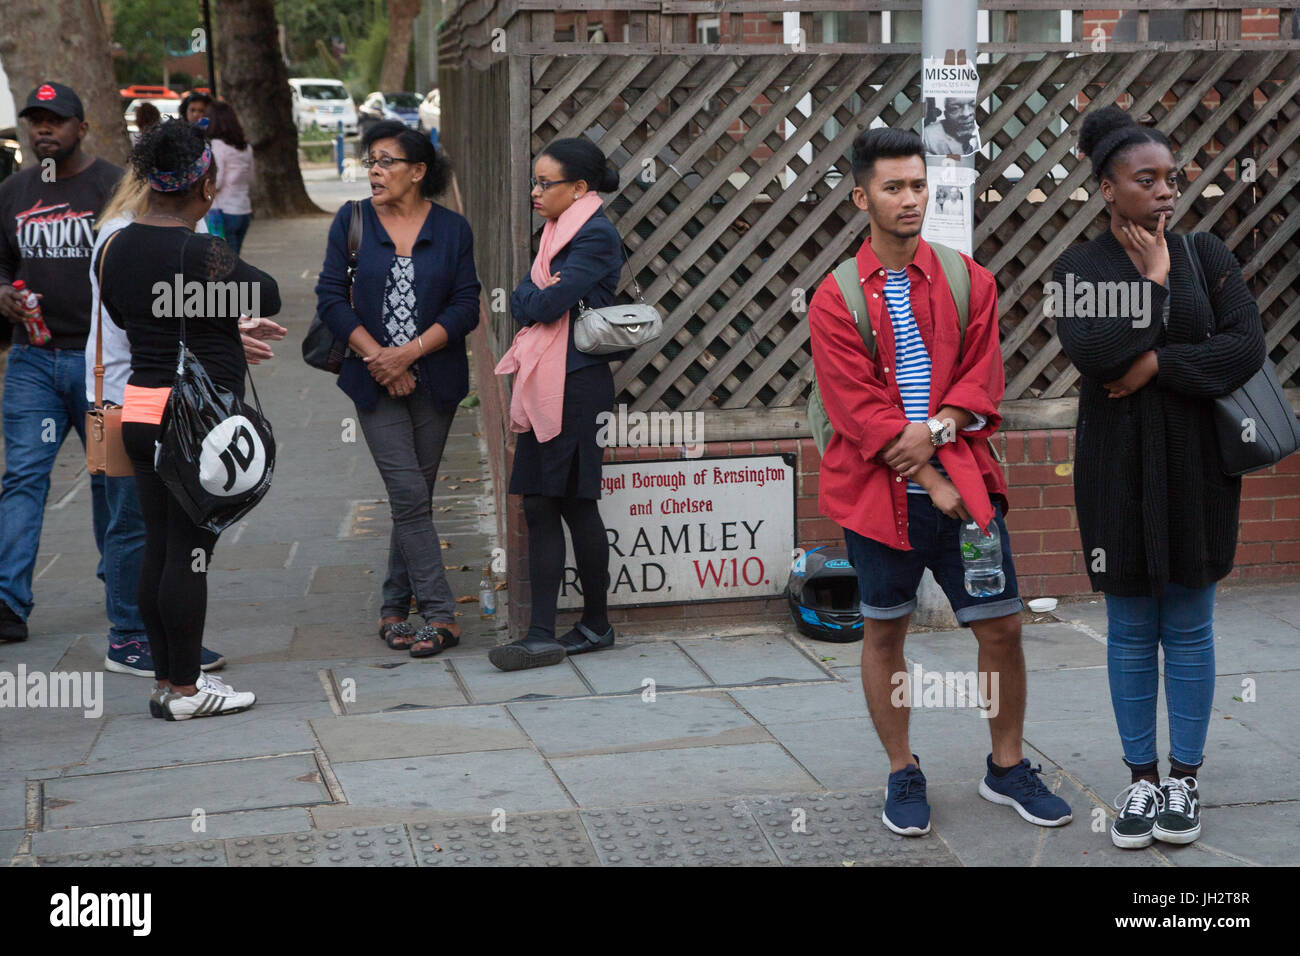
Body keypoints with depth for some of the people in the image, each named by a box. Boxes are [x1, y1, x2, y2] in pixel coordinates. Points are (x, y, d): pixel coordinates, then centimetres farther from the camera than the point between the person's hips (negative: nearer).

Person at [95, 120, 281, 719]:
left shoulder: (115, 248, 7)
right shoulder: (202, 253, -16)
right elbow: (268, 298, -3)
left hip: (138, 411, 8)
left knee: (158, 547, 13)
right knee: (189, 552, -1)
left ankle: (167, 679, 21)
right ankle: (185, 690, 6)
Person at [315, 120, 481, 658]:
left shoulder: (452, 229, 2)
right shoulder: (352, 222, 2)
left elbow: (466, 307, -3)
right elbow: (331, 297, -1)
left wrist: (409, 352, -14)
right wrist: (377, 357, -11)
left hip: (434, 380, 1)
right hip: (375, 382, -1)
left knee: (414, 498, 7)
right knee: (410, 496, -9)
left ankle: (394, 611, 18)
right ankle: (441, 615, -6)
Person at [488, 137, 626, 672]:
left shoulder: (596, 235, -10)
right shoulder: (558, 231, 19)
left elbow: (548, 304, -18)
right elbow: (520, 302, 13)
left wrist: (537, 295, 2)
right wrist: (539, 294, -7)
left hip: (577, 385, -9)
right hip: (543, 386, 9)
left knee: (574, 503, -2)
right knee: (539, 507, 5)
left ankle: (596, 624, 10)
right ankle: (542, 634, 7)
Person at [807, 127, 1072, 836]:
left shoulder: (969, 281, 5)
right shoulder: (836, 299, -3)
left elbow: (981, 379, 2)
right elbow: (859, 407, -8)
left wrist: (935, 429, -17)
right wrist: (931, 479, -12)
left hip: (965, 483, 2)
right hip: (879, 492, -2)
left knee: (1001, 626, 4)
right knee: (883, 632, 8)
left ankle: (1007, 767, 23)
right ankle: (903, 774, 24)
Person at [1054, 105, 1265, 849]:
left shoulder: (1207, 256, 3)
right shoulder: (1081, 268, -1)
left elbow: (1248, 346, -9)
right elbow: (1093, 352, -18)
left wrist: (1157, 364, -16)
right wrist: (1151, 281, -11)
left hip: (1196, 464, 1)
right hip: (1119, 470, -1)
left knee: (1189, 626, 6)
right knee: (1131, 629, 6)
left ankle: (1185, 777, 17)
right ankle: (1142, 776, 17)